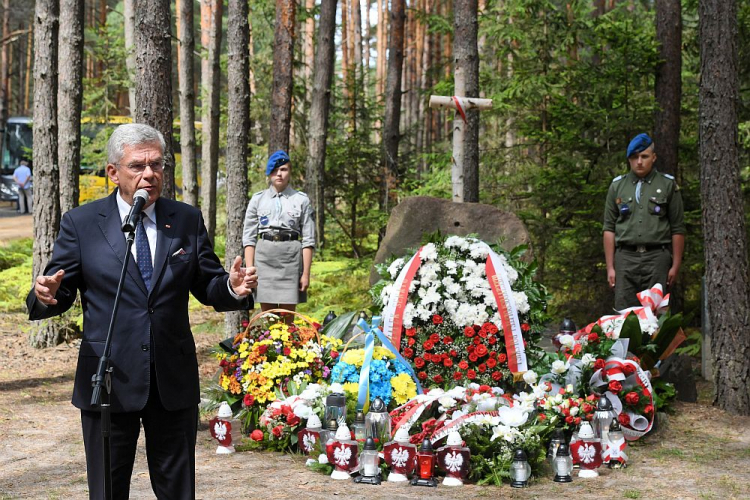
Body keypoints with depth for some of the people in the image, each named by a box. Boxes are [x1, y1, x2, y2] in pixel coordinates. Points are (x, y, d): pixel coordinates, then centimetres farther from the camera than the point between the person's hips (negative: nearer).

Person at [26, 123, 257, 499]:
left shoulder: (187, 221, 5)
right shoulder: (81, 224, -1)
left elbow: (207, 288, 6)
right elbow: (60, 292, -1)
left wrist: (232, 288, -16)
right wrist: (46, 295, -24)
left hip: (174, 383, 2)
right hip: (108, 381, -2)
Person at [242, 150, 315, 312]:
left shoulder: (301, 200, 6)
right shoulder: (258, 199, 9)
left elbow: (308, 240, 3)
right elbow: (249, 238, 7)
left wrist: (306, 273, -3)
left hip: (291, 256, -1)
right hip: (264, 256, 1)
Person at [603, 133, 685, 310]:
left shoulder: (668, 185, 7)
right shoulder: (617, 186, 12)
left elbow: (678, 229, 6)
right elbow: (609, 228, 11)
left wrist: (675, 265, 0)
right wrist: (610, 267, 4)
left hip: (657, 257, -2)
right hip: (625, 257, 2)